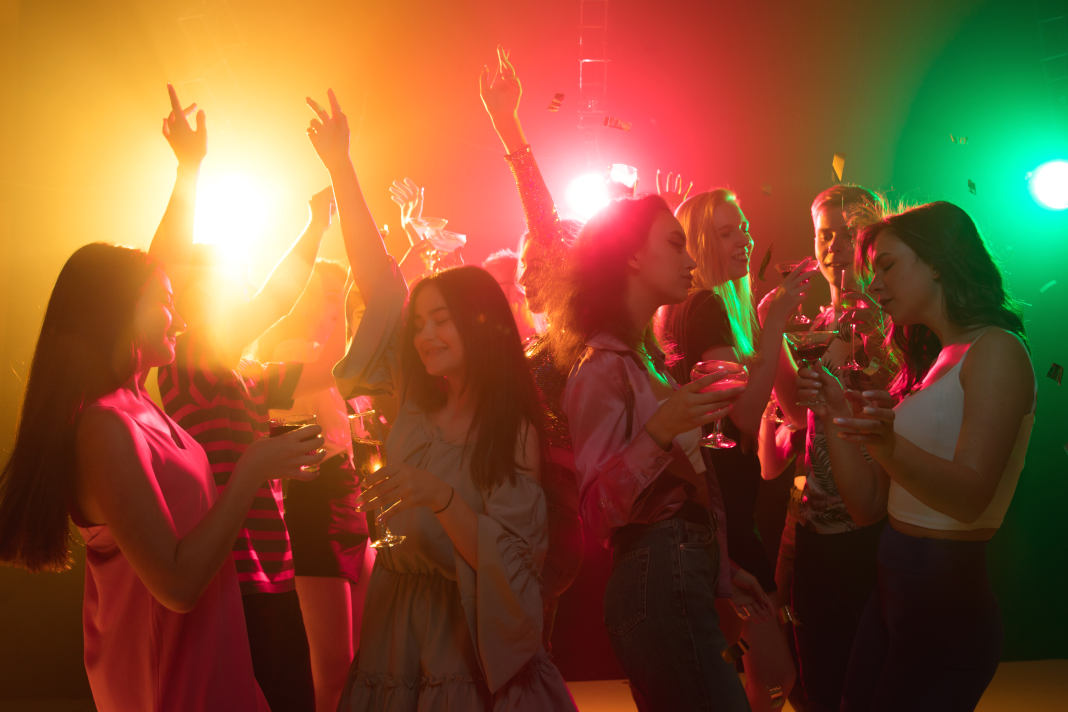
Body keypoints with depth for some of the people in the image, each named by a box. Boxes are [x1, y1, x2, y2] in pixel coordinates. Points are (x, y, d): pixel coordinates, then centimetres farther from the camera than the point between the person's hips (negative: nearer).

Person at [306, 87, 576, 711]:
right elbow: (378, 280, 1)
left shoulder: (514, 432, -7)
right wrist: (341, 168, -1)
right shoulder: (417, 401, 4)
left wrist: (440, 496, -29)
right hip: (398, 629, 4)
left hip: (476, 644, -4)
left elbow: (506, 558, -15)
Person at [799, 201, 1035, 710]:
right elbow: (868, 505, 8)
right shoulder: (929, 362, 14)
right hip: (892, 591, 7)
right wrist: (838, 420, -5)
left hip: (947, 599, -7)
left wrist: (889, 444, -39)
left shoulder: (995, 349, -10)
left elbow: (970, 494, -23)